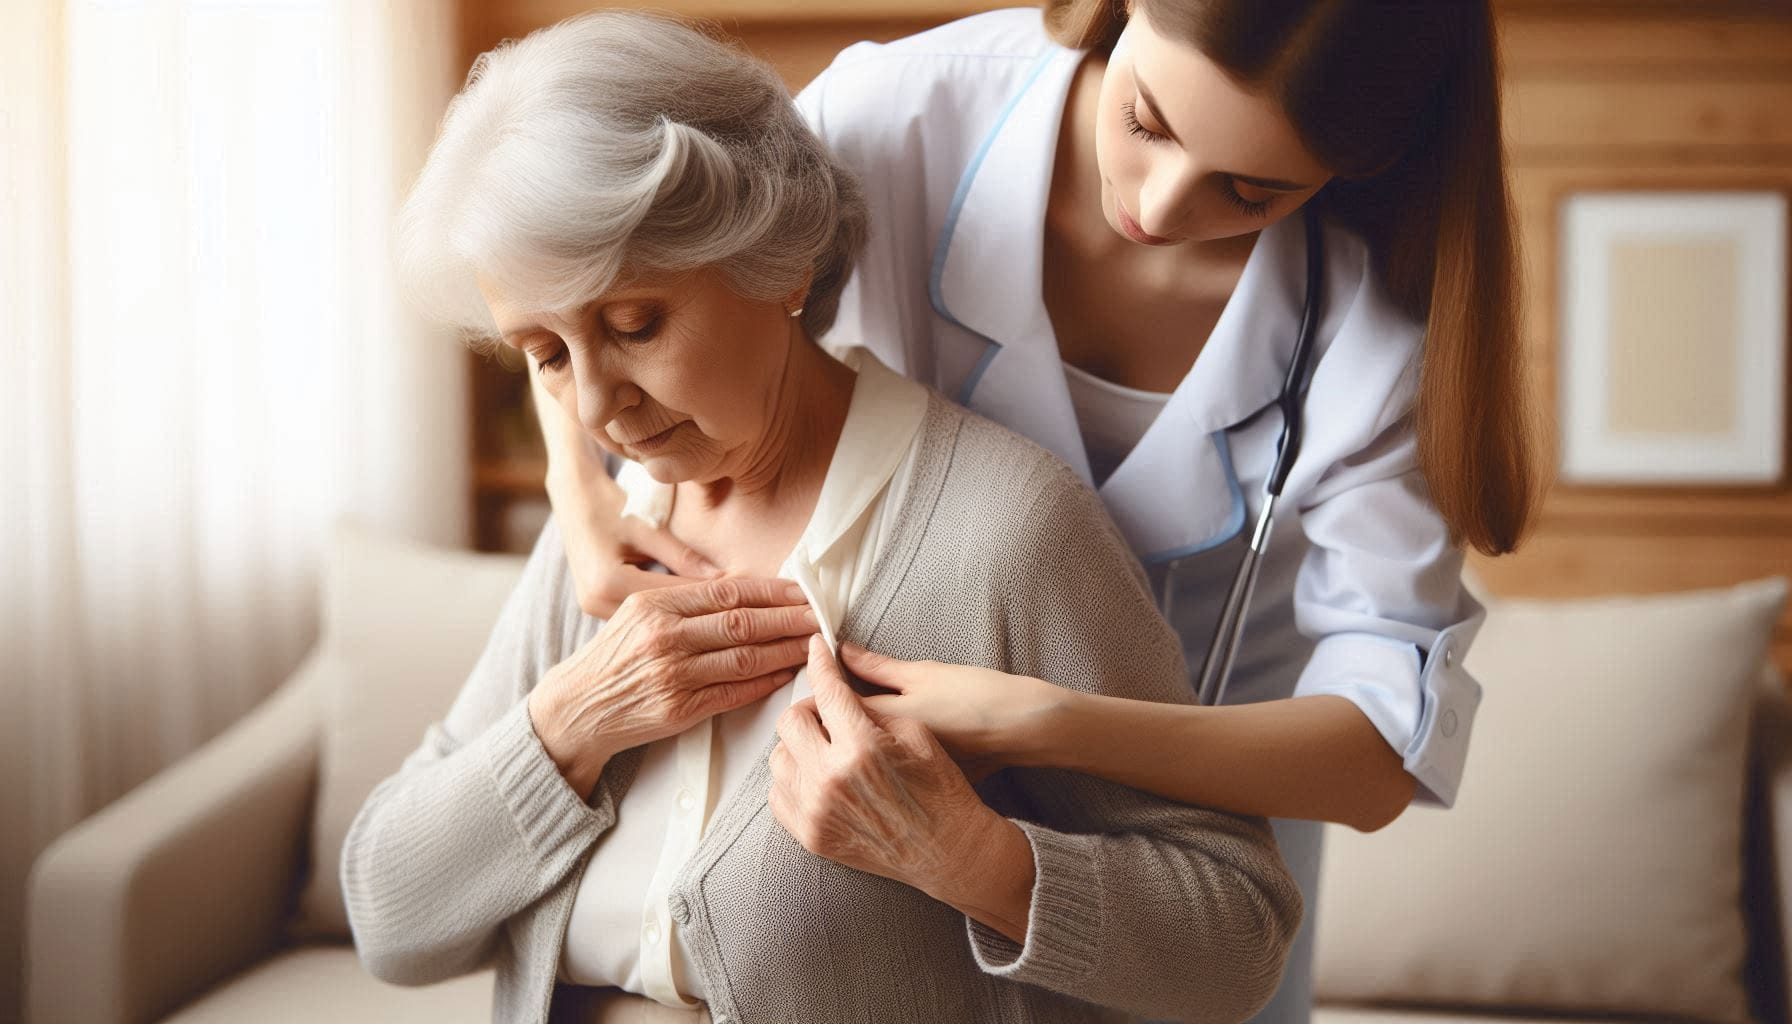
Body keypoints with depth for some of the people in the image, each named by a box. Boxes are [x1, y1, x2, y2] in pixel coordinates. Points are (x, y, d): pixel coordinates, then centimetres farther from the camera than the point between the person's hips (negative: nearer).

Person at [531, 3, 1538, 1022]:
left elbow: (1385, 753, -32)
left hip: (1222, 773, 0)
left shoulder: (1374, 313, -29)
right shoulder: (905, 110, -28)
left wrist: (1042, 723, -44)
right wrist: (582, 496, -27)